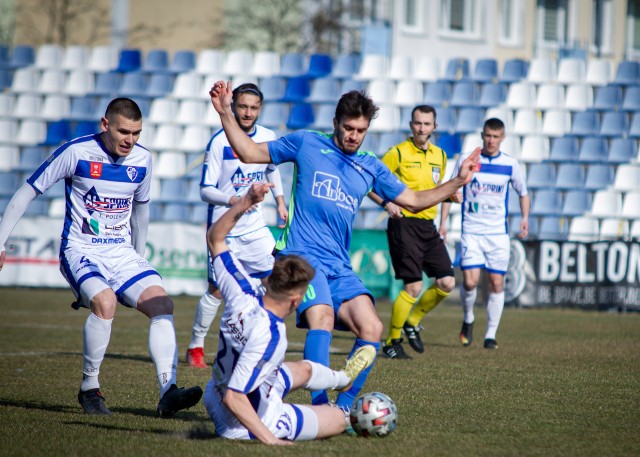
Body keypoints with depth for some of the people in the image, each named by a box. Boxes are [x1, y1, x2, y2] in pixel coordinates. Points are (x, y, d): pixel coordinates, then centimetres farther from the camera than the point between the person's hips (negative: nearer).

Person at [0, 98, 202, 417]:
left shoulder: (142, 160, 3)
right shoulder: (76, 152, -11)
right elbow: (28, 191, -2)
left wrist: (139, 255, 29)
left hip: (123, 254, 5)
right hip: (81, 252, -5)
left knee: (161, 303, -18)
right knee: (105, 301, -32)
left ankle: (168, 392, -25)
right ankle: (89, 388, -14)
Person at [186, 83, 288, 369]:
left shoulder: (268, 138, -1)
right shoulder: (219, 142, -16)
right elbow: (205, 190, -16)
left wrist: (280, 201, 15)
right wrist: (232, 200, -32)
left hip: (255, 226, 5)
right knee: (216, 290, -1)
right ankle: (195, 347, 15)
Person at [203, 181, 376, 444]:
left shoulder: (242, 296, -18)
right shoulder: (268, 335, -39)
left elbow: (215, 238, -5)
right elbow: (233, 397, -38)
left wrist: (244, 203, -15)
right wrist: (268, 438, -31)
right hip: (252, 423, -8)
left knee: (304, 369, 35)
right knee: (339, 419, 15)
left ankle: (342, 378, 67)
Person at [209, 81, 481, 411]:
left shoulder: (371, 167, 17)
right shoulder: (307, 144, 6)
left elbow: (413, 200, 26)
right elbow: (251, 153, 11)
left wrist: (458, 181, 18)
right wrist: (225, 113, 3)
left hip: (340, 268, 5)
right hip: (303, 256, -5)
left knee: (371, 328, -14)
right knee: (322, 316, -30)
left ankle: (342, 408, -3)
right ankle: (320, 405, -35)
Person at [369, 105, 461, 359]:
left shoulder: (440, 156, 13)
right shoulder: (398, 153, -6)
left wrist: (450, 195, 6)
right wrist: (387, 203, -20)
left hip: (428, 226, 7)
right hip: (404, 223, -6)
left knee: (447, 283, 0)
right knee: (413, 286, -11)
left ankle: (413, 322, 22)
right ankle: (392, 342, 4)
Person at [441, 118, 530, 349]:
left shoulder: (511, 165, 2)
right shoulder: (466, 161, -1)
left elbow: (523, 193, 17)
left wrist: (525, 218, 4)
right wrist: (442, 222, 0)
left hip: (498, 233, 1)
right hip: (471, 232, -1)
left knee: (497, 283, -1)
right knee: (470, 281, -13)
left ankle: (491, 335, 10)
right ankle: (468, 319, 16)